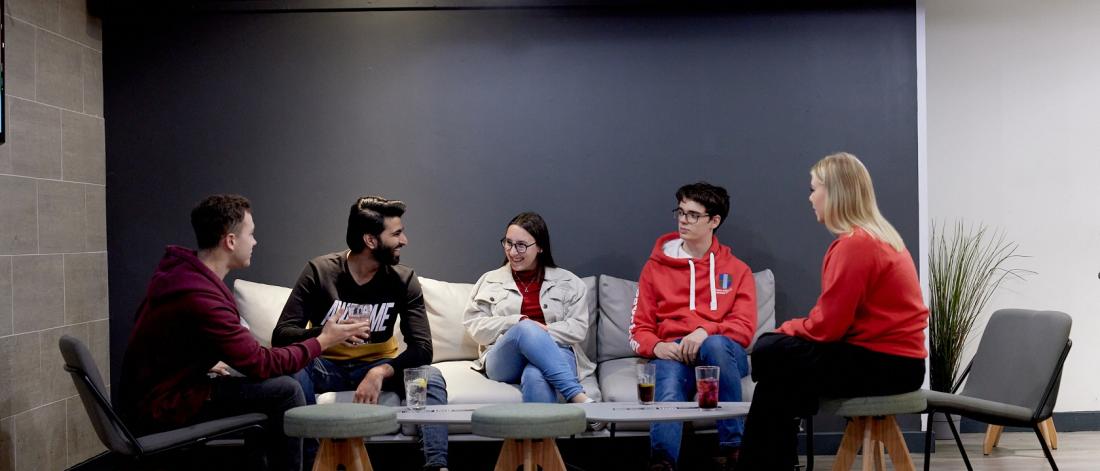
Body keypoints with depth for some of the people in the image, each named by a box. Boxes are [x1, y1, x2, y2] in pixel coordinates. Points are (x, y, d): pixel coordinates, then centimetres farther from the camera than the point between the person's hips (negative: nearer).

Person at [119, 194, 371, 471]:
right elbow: (261, 364, -21)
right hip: (163, 408, -10)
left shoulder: (179, 269, 2)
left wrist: (207, 363, 11)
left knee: (272, 382, 19)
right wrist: (323, 341, -10)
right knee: (285, 390, -17)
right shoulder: (200, 297, -27)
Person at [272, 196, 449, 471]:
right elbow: (281, 336, -18)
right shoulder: (320, 271, -13)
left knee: (430, 378, -27)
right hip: (326, 364, -1)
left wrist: (381, 372, -36)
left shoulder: (403, 279, -9)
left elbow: (422, 348, -16)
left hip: (377, 365, 1)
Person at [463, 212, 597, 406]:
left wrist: (541, 332, -10)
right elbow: (475, 327, 8)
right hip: (503, 361, 1)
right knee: (526, 328, -35)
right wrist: (518, 323, -6)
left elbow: (579, 328, 5)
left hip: (555, 353, -1)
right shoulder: (490, 281, 19)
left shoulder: (567, 282, 16)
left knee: (535, 376, -39)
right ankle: (578, 397, -41)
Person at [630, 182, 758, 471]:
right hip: (672, 353, 0)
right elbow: (639, 329, 15)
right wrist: (657, 347, -9)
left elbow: (745, 327, 3)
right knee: (669, 390, -35)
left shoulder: (736, 269, 16)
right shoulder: (656, 267, 18)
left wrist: (706, 331, -17)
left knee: (715, 344, -38)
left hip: (721, 351, 0)